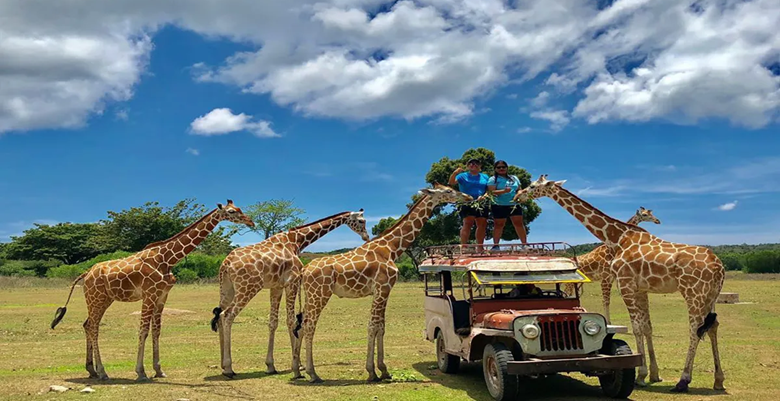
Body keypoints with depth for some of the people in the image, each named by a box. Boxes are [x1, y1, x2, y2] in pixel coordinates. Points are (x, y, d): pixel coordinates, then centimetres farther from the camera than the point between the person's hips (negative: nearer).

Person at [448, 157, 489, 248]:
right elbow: (451, 182, -7)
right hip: (467, 203, -4)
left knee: (482, 225, 2)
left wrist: (484, 196, -9)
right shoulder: (463, 176, 7)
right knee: (468, 223, -17)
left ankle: (480, 247, 10)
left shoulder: (485, 177, 18)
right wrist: (455, 173, -26)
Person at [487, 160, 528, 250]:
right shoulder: (493, 179, -1)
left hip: (514, 205, 4)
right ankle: (495, 245, 7)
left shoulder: (514, 178, 16)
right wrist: (504, 191, -27)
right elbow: (491, 192, -13)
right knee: (499, 225, 1)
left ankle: (525, 243, 6)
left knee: (519, 223, 2)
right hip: (499, 206, -4)